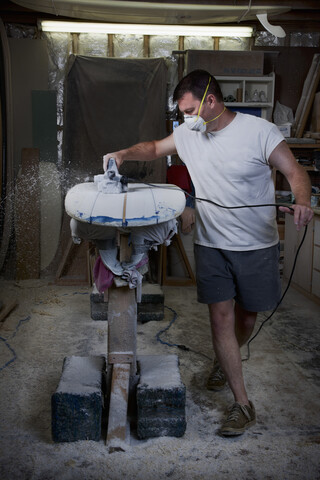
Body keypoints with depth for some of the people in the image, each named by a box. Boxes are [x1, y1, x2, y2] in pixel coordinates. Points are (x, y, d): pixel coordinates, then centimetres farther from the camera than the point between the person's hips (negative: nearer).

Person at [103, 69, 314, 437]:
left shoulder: (260, 132, -13)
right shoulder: (188, 133, 1)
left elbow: (295, 173, -11)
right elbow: (154, 148, 18)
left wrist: (302, 203, -32)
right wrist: (123, 154, 0)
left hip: (257, 245, -2)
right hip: (210, 244, 3)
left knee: (247, 314, 12)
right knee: (220, 316, -3)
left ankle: (227, 359, 46)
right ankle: (243, 404, 8)